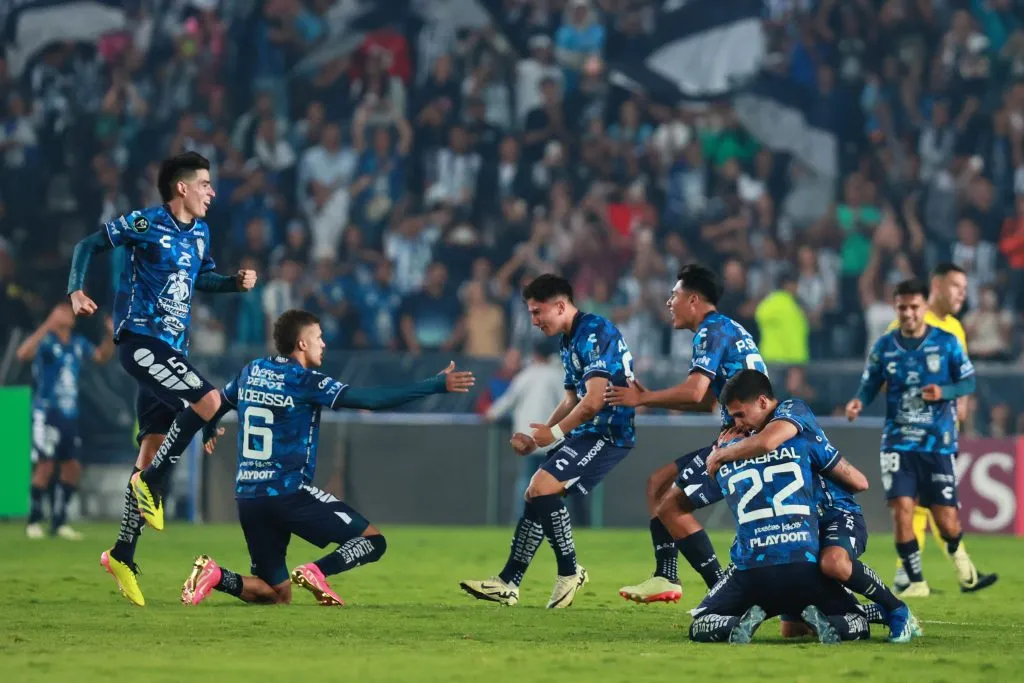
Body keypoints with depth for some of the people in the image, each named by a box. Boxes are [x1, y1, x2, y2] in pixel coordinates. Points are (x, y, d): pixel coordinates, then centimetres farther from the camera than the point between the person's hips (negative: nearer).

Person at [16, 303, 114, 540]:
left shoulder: (78, 343, 10)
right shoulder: (46, 341, -10)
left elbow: (101, 356, 25)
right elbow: (23, 354, -29)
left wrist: (111, 335, 8)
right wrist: (46, 327, -35)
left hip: (69, 415, 7)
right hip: (47, 412, -7)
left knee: (72, 468, 6)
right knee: (45, 467, -10)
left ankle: (59, 522, 15)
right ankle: (33, 521, 2)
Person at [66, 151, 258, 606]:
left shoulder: (199, 233, 14)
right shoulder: (144, 225, -8)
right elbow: (89, 245, -2)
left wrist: (236, 283, 10)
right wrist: (76, 291, -16)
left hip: (172, 348, 8)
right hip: (140, 340, -8)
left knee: (152, 452, 6)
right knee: (207, 401, -26)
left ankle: (122, 556, 11)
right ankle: (150, 484, -12)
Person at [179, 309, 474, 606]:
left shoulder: (250, 372, 10)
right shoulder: (304, 380, -9)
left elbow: (215, 405, 28)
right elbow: (369, 399, -17)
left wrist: (209, 433, 53)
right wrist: (436, 385, -15)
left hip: (248, 498, 7)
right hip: (289, 493, -7)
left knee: (277, 594, 13)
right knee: (373, 541, 1)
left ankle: (214, 576, -11)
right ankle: (317, 571, -23)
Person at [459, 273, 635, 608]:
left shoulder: (594, 334, -16)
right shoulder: (570, 342, 16)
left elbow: (594, 400, -23)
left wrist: (555, 433, -12)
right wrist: (537, 439, 12)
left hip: (608, 432, -10)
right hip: (589, 432, 10)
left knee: (542, 487, -18)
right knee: (536, 493, 9)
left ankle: (569, 572, -5)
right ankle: (508, 583, 13)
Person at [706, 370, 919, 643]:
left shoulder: (793, 409, -12)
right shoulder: (755, 434, 14)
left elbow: (766, 443, -33)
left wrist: (721, 454, -19)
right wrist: (725, 446, -1)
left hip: (840, 516, -9)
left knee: (833, 562, -44)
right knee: (792, 628, 1)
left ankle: (897, 610, -18)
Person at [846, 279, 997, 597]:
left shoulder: (946, 343, -1)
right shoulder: (884, 346, 3)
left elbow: (969, 382, 1)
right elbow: (870, 385, 8)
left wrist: (944, 392, -18)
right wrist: (859, 402, -14)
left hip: (938, 443, -1)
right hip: (898, 442, 1)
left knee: (946, 520, 0)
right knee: (902, 508, -14)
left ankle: (965, 572, 32)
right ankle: (916, 582, 0)